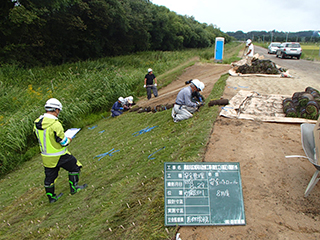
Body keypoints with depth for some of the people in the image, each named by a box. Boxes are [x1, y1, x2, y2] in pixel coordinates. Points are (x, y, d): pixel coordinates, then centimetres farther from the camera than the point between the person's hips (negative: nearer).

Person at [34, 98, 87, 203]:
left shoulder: (37, 122, -1)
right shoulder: (55, 124, -26)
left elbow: (44, 138, 10)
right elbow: (64, 142, -20)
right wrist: (69, 140, 2)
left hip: (46, 156, 7)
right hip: (59, 156, -7)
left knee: (50, 176, 19)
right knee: (75, 167, 14)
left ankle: (51, 197, 33)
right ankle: (74, 187, 25)